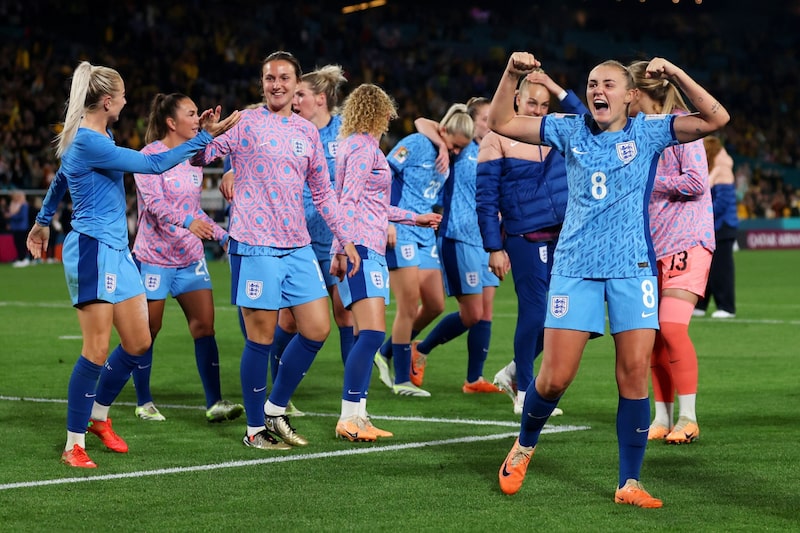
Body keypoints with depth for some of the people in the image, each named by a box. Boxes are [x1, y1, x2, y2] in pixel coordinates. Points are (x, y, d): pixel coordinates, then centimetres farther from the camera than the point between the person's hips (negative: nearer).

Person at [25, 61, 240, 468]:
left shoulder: (90, 137, 13)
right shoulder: (89, 143, -19)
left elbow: (60, 179, 30)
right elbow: (154, 165, -20)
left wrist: (43, 221, 43)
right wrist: (206, 136, -16)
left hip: (116, 251, 10)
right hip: (92, 251, -10)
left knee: (138, 343, 10)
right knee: (98, 350, -9)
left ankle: (99, 416, 28)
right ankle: (74, 445, -1)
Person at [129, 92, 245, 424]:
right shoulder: (150, 155, -12)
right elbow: (154, 201, -25)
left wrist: (222, 235, 11)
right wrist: (188, 221, -40)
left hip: (191, 256, 6)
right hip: (154, 256, -6)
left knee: (204, 324, -3)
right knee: (148, 330, 3)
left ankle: (214, 403, -3)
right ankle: (144, 403, 15)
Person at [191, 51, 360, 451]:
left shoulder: (307, 132, 13)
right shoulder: (245, 123, -2)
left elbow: (322, 192, 20)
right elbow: (197, 158, -8)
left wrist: (345, 239, 15)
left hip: (298, 246, 6)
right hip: (255, 246, -6)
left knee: (317, 330, 4)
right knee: (261, 338, -2)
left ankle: (275, 409, 20)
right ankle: (255, 429, 10)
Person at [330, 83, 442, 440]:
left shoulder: (359, 144, 21)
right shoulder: (364, 147, -7)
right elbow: (349, 201, -15)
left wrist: (415, 218, 35)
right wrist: (343, 248, -22)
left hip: (367, 250, 10)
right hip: (361, 249, -10)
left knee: (368, 336, 7)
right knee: (372, 333, -16)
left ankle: (357, 417, 7)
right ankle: (349, 418, -18)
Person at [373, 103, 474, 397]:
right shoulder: (416, 144, -9)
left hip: (425, 234, 8)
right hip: (400, 232, -8)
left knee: (435, 305, 6)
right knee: (410, 304, -8)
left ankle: (387, 352, 24)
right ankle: (401, 380, 0)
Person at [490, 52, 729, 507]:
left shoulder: (648, 132, 4)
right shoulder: (570, 131, 8)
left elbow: (716, 119, -5)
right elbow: (502, 122, 10)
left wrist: (676, 75, -13)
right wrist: (512, 74, -3)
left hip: (633, 268, 0)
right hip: (575, 266, 0)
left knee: (634, 376, -5)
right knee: (554, 379, -4)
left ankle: (629, 483, 3)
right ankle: (525, 446, 25)